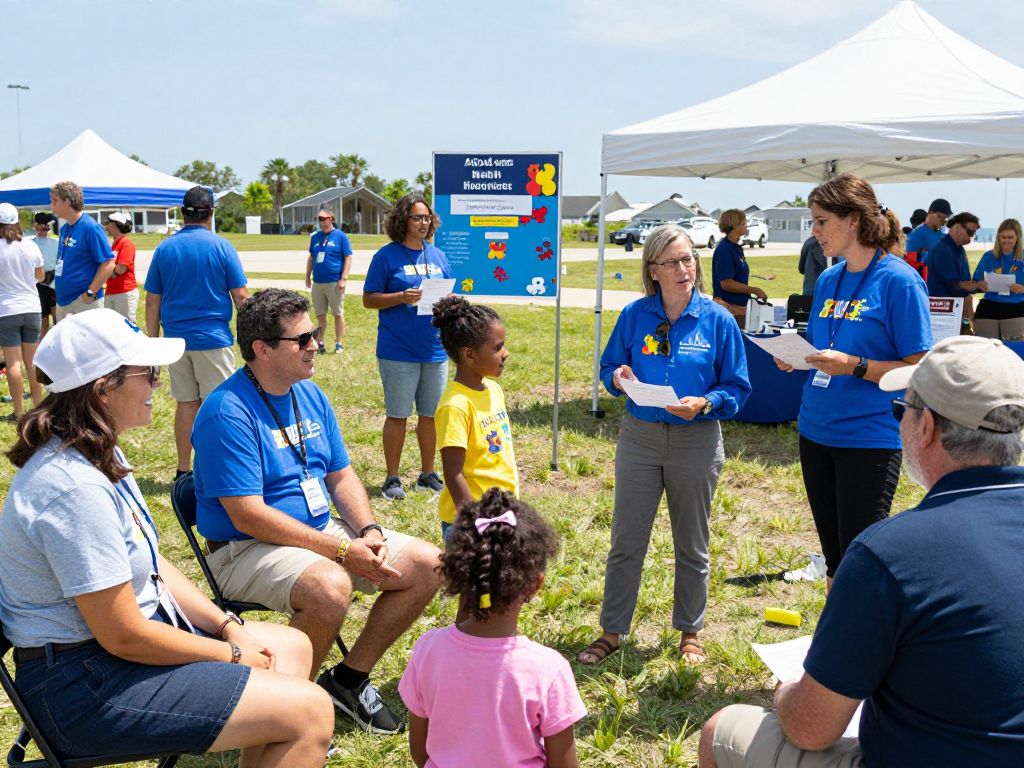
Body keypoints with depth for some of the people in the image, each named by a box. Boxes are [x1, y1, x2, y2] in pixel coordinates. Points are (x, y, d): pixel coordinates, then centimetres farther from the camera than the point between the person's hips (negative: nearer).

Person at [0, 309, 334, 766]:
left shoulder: (98, 456, 5)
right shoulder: (75, 489, -28)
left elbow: (149, 565, 11)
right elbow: (124, 637, -24)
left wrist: (228, 626, 3)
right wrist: (232, 655, -12)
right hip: (86, 685, -10)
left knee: (292, 648, 15)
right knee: (310, 712, -14)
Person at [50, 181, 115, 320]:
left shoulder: (90, 228, -14)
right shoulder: (64, 229, 11)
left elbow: (108, 264, -18)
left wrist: (90, 293, -19)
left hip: (84, 301, -9)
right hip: (63, 301, 9)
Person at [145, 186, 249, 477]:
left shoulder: (164, 248, 5)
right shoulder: (221, 246, -5)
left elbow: (152, 301, 6)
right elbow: (240, 296, -6)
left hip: (176, 339, 4)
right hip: (213, 338, -4)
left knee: (186, 403, 11)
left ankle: (183, 471, 16)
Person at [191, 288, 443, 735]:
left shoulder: (311, 396, 8)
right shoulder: (228, 412, -19)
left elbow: (342, 476, 13)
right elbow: (248, 516, -24)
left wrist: (368, 531, -7)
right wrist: (342, 550, -24)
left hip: (324, 530, 8)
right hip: (246, 549, -8)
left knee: (427, 565, -2)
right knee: (330, 588, -38)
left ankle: (349, 679, 10)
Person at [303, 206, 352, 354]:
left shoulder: (340, 236, -3)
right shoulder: (315, 237, 11)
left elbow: (348, 258, -5)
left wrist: (343, 279, -12)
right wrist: (307, 277, 16)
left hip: (334, 283, -5)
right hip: (317, 282, 5)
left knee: (338, 314, 3)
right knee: (320, 315, 10)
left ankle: (339, 344, 11)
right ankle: (320, 344, 19)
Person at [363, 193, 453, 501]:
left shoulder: (438, 256, 11)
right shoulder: (387, 256, -4)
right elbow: (369, 299, -4)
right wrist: (403, 297, -18)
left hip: (435, 349, 5)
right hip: (398, 351, -5)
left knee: (431, 414, 11)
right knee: (398, 415, 1)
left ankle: (427, 473, 25)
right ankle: (392, 478, 13)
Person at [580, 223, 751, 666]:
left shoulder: (717, 320, -6)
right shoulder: (634, 315, -1)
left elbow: (737, 389, -3)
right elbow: (609, 367, 8)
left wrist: (704, 404, -22)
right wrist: (618, 377, -15)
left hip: (696, 442, -1)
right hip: (639, 437, 1)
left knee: (691, 546, 14)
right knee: (626, 542, 7)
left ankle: (690, 633, 31)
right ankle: (612, 631, 21)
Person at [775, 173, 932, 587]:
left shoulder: (899, 280, -11)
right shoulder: (828, 280, 10)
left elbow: (919, 368, -13)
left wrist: (854, 366, -24)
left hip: (869, 438, -7)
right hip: (816, 430, 7)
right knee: (834, 554, 17)